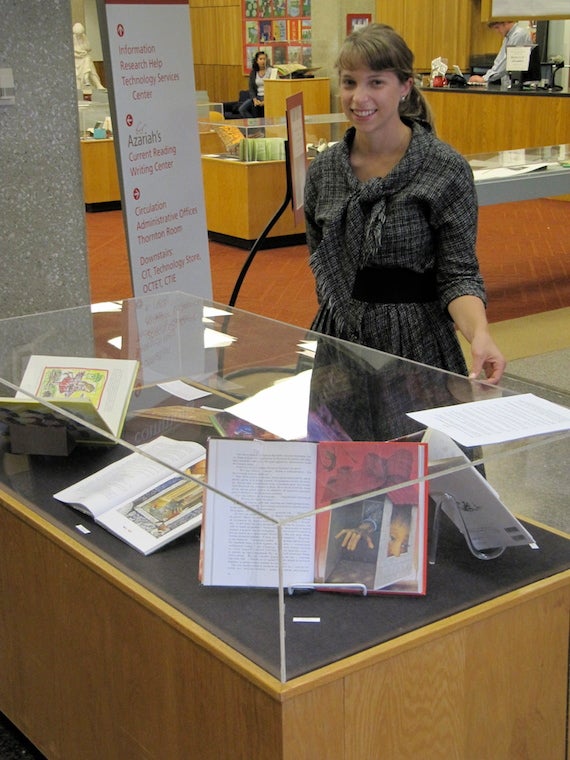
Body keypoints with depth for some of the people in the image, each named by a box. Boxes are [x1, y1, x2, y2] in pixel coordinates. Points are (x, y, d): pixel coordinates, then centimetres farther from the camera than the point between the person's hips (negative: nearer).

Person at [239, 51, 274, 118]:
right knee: (242, 109, -20)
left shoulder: (271, 71, -3)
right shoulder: (253, 72, 11)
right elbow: (251, 88, 7)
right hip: (257, 97, 5)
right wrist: (255, 100, -12)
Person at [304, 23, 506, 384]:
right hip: (337, 337, 4)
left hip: (416, 341, -4)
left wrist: (480, 334, -31)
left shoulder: (446, 170, -12)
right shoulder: (324, 169, 1)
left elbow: (459, 274, -14)